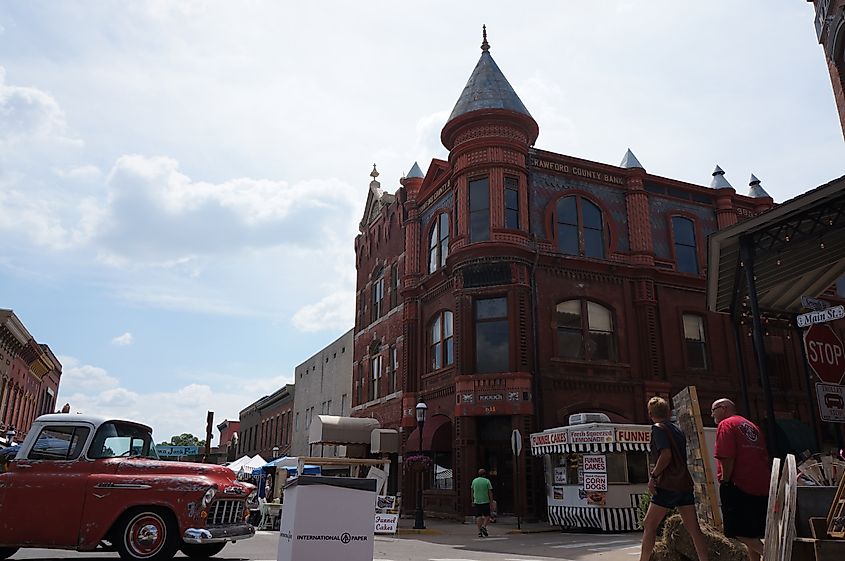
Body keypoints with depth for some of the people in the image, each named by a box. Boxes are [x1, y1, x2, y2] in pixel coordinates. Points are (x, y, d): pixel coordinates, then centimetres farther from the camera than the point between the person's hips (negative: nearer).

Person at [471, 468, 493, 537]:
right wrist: (491, 502, 0)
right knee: (487, 516, 10)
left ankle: (480, 532, -1)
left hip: (477, 501, 3)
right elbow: (490, 492, -5)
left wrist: (472, 501, 24)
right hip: (485, 501, -3)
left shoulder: (474, 481, 5)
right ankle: (484, 526, -12)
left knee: (478, 516, 4)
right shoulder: (487, 481, -3)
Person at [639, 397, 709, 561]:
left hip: (668, 484, -8)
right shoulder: (678, 430, 18)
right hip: (685, 483, 8)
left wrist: (653, 476, -13)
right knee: (693, 528, 6)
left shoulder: (658, 428, -6)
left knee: (649, 524, 0)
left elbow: (666, 454, -19)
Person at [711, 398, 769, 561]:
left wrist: (725, 481, -12)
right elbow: (765, 457, 19)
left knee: (739, 532, -9)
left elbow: (727, 457, -17)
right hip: (761, 486, 9)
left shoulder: (726, 424, -5)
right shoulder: (752, 426, 22)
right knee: (752, 534, 12)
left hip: (739, 486, -9)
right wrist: (762, 480, 19)